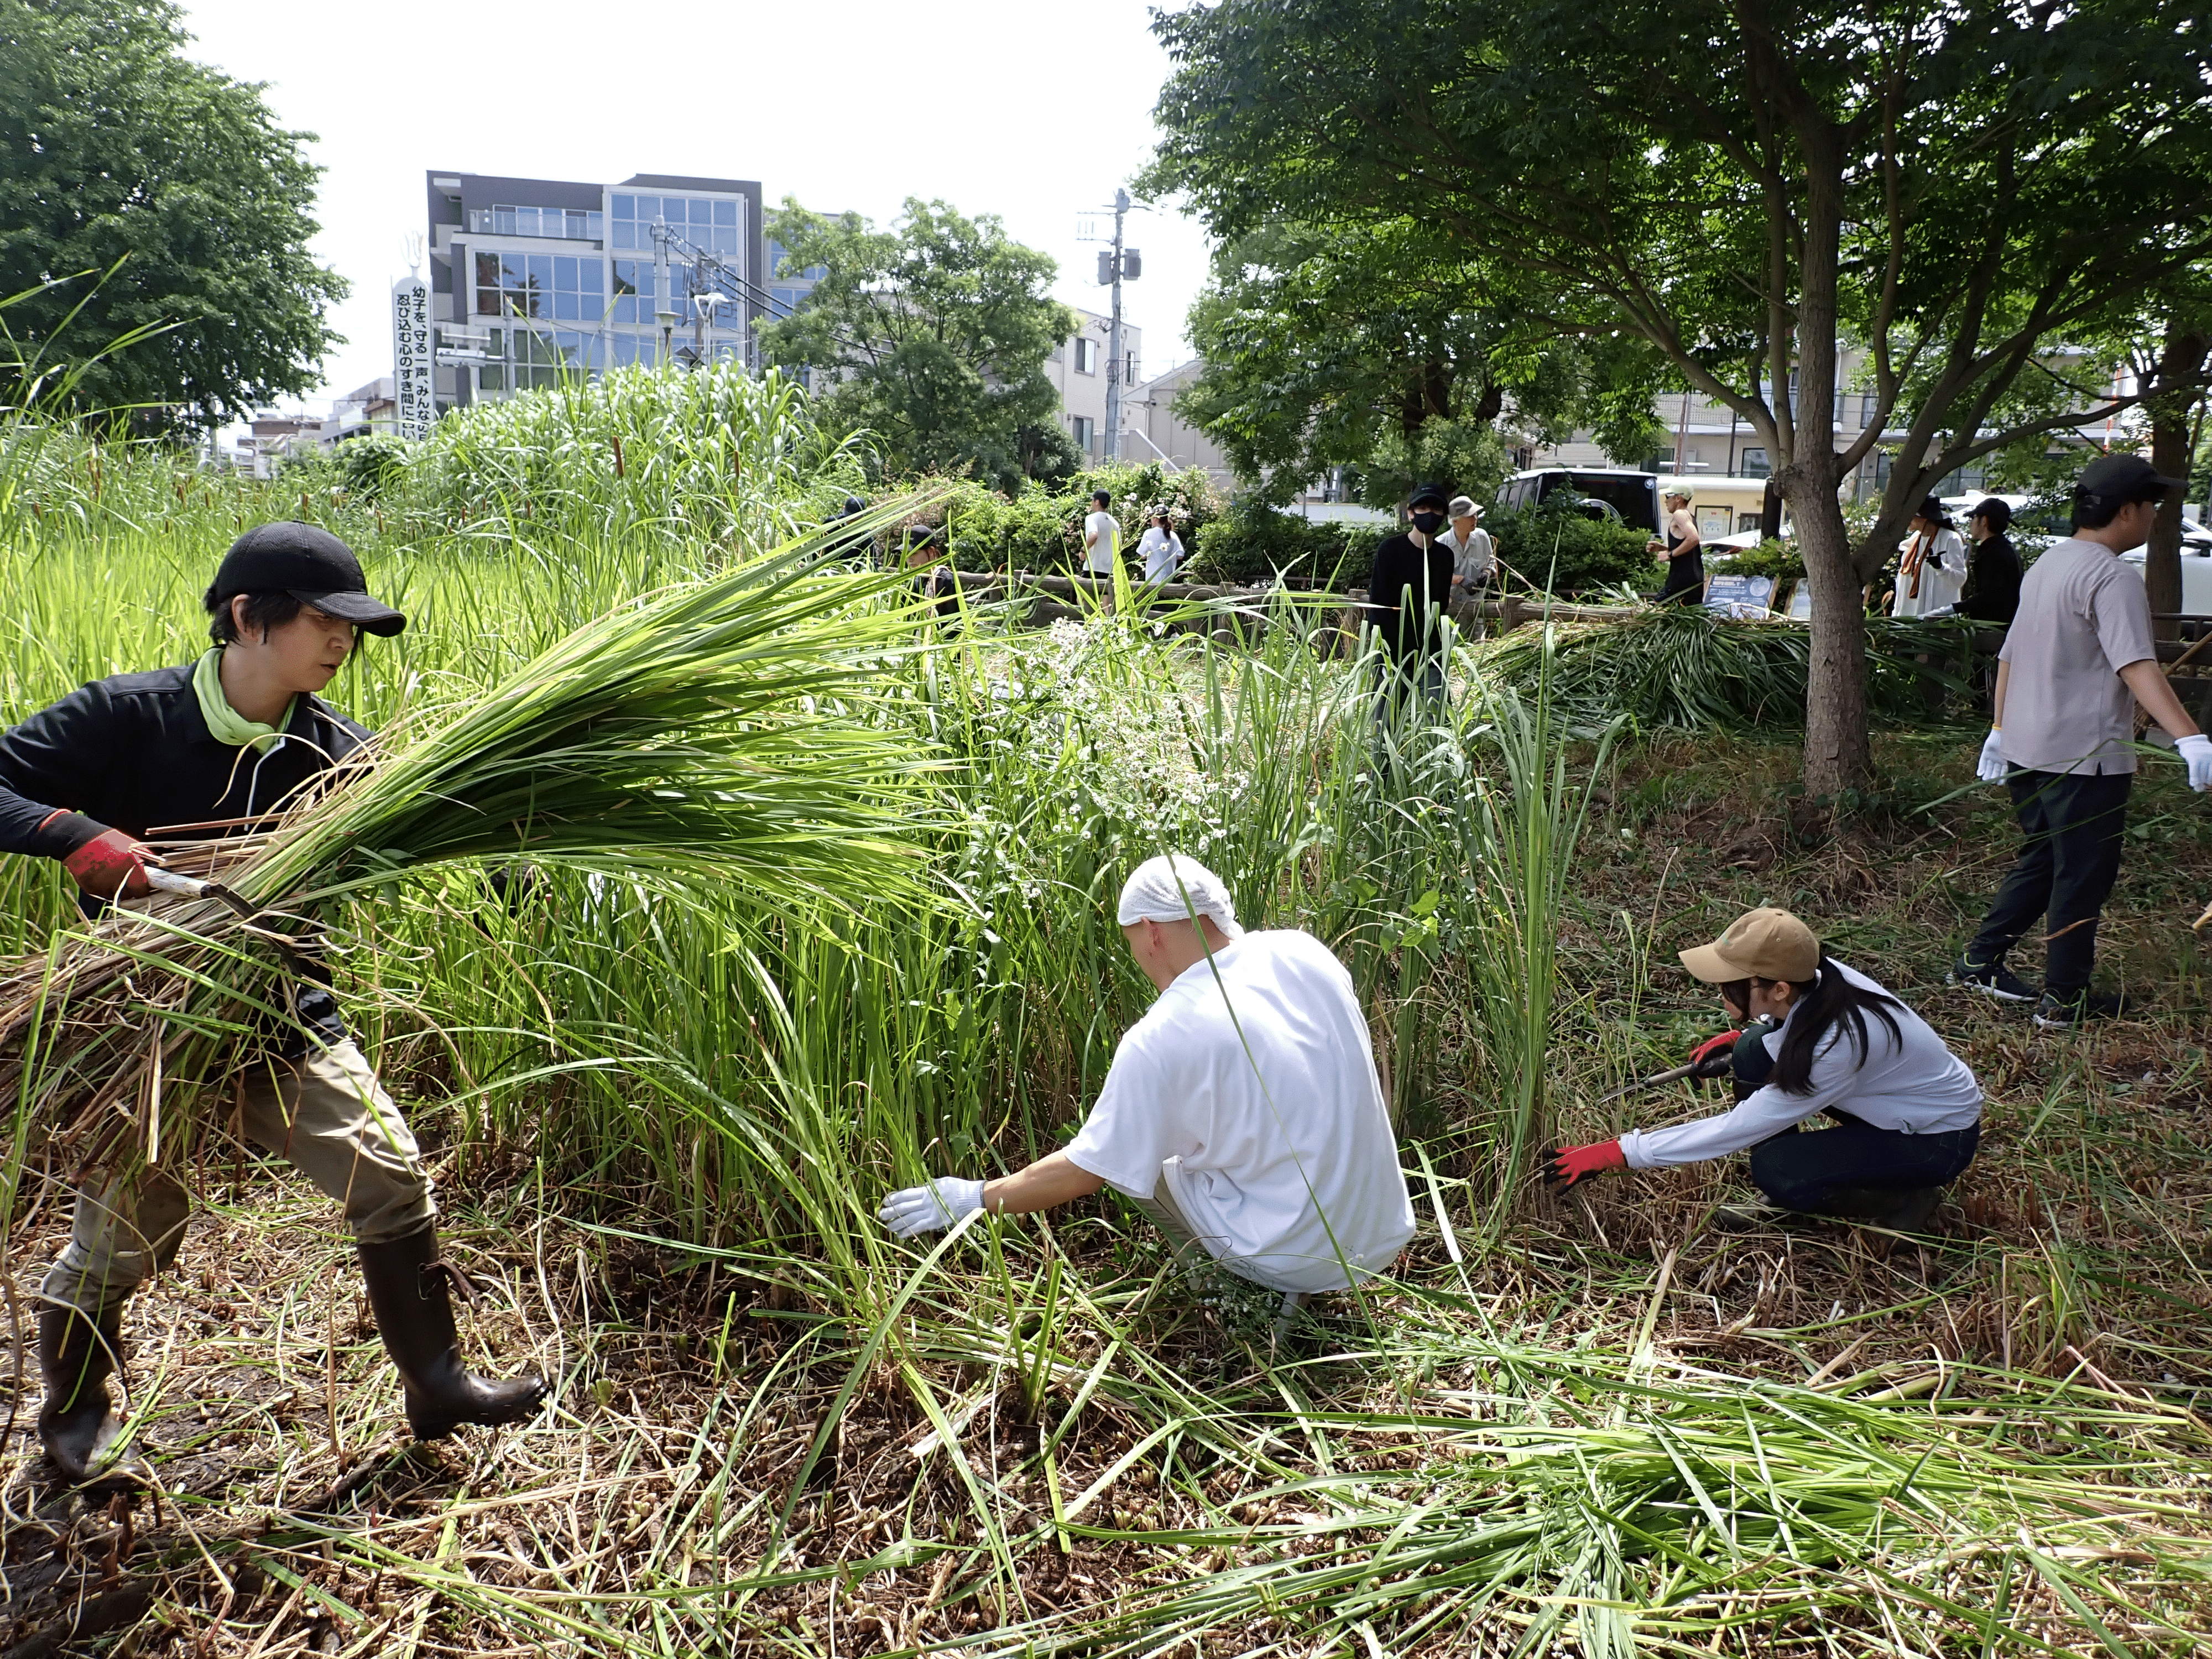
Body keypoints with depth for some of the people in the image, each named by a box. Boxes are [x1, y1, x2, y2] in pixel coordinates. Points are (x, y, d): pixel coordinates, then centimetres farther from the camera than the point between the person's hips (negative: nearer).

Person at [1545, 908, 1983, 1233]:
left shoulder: (1836, 1044, -37)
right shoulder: (1814, 979, -18)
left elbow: (1737, 1130, -32)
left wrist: (1618, 1153, -29)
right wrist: (1740, 1040, -6)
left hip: (1940, 1138, -8)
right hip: (1890, 1098, 8)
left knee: (1775, 1171, -24)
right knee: (1757, 1055, -11)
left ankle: (1905, 1200, 0)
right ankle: (1781, 1199, 3)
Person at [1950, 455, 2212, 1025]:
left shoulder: (2046, 566, 12)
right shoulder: (2111, 577, -16)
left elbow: (2009, 655, 19)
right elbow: (2137, 667, -28)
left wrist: (2000, 728, 27)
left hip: (2026, 750, 9)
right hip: (2084, 755, -9)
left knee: (2040, 863, 20)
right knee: (2084, 875, 2)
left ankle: (1979, 962, 23)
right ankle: (2066, 999, 10)